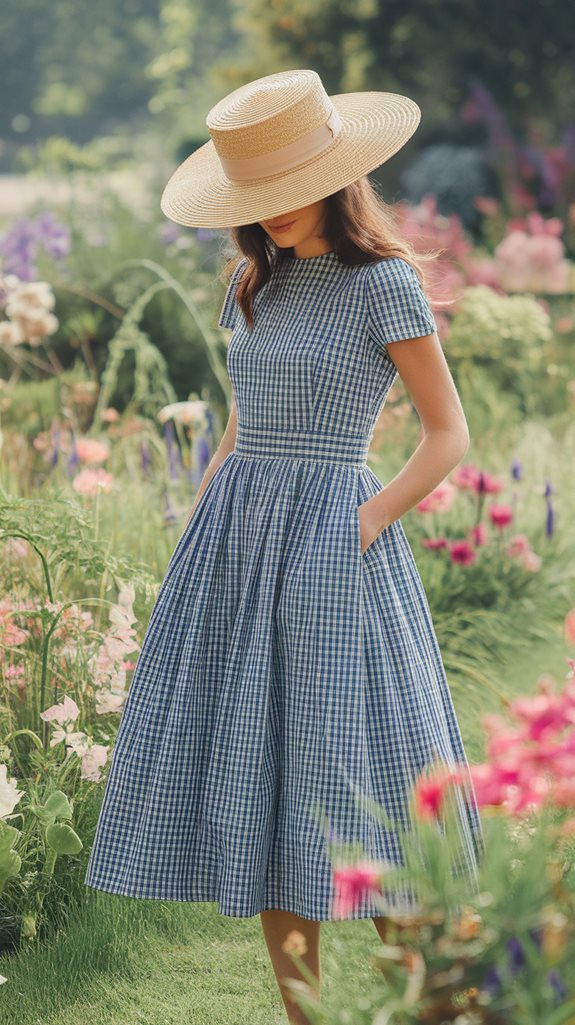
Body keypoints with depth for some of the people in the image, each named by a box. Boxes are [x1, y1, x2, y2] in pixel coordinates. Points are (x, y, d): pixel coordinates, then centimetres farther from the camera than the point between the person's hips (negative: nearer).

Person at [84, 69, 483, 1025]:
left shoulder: (385, 284, -7)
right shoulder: (258, 282, 13)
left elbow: (449, 435, -4)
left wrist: (361, 531, -13)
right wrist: (202, 529, 10)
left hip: (330, 546, -6)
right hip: (237, 547, 7)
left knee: (354, 801, -6)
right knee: (255, 797, 6)